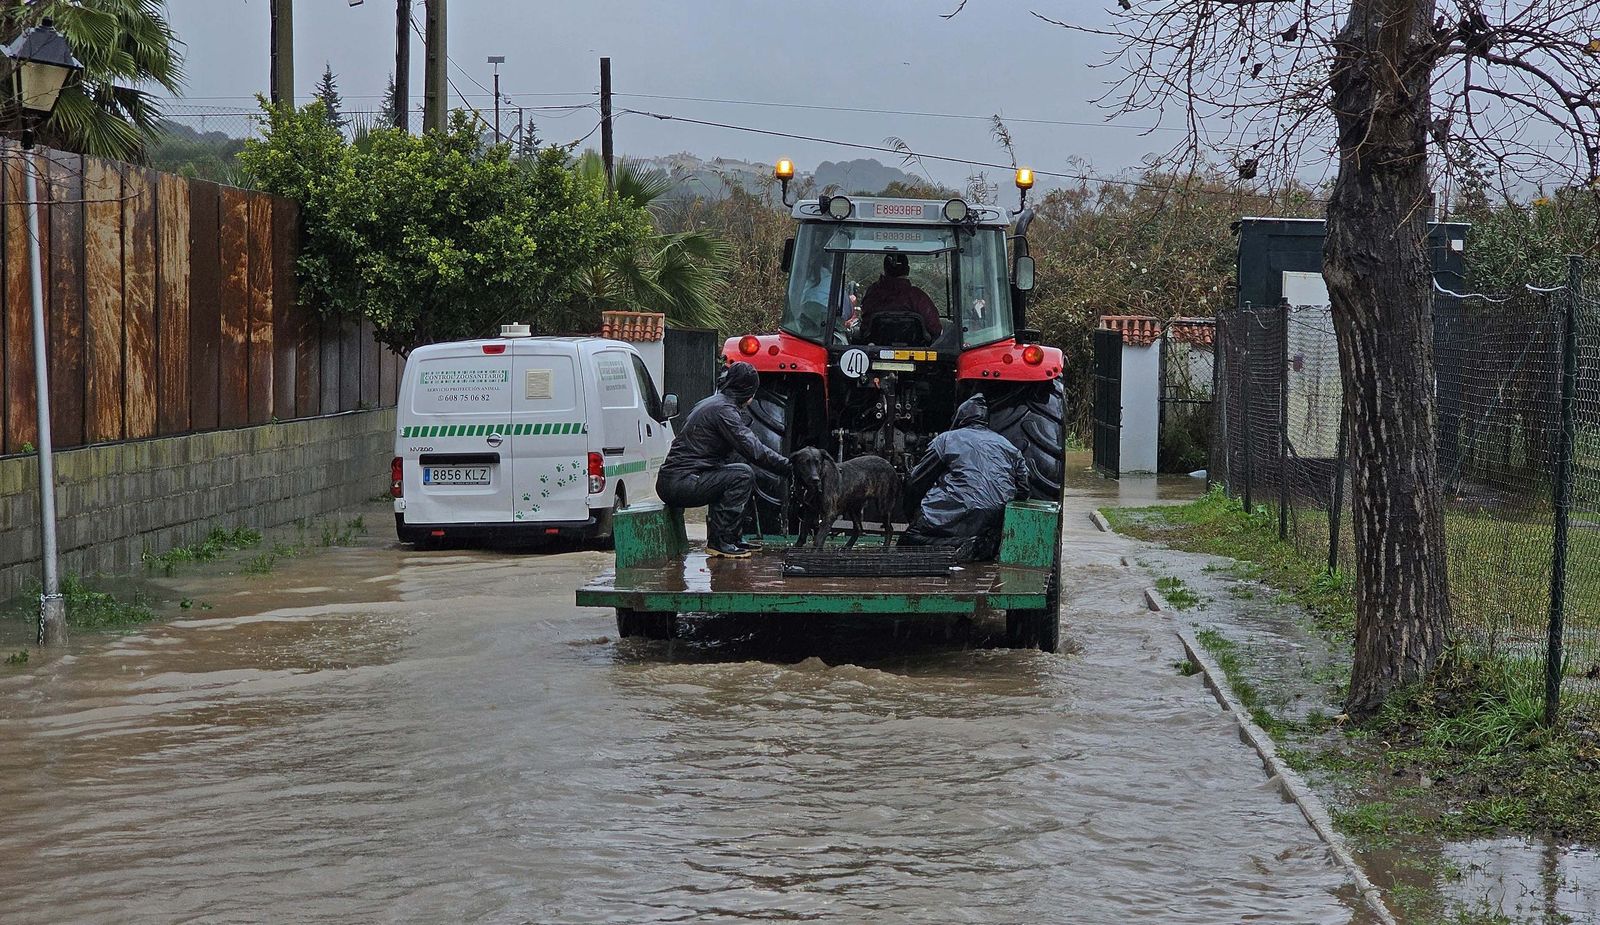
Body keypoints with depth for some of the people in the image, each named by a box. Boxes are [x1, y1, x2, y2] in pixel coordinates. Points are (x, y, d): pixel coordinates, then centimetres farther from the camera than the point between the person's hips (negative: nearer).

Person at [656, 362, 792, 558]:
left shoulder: (713, 403, 21)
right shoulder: (723, 409, -12)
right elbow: (753, 449, -20)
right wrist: (786, 465, -11)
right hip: (680, 483, -10)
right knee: (743, 474, -16)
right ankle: (719, 542, -15)